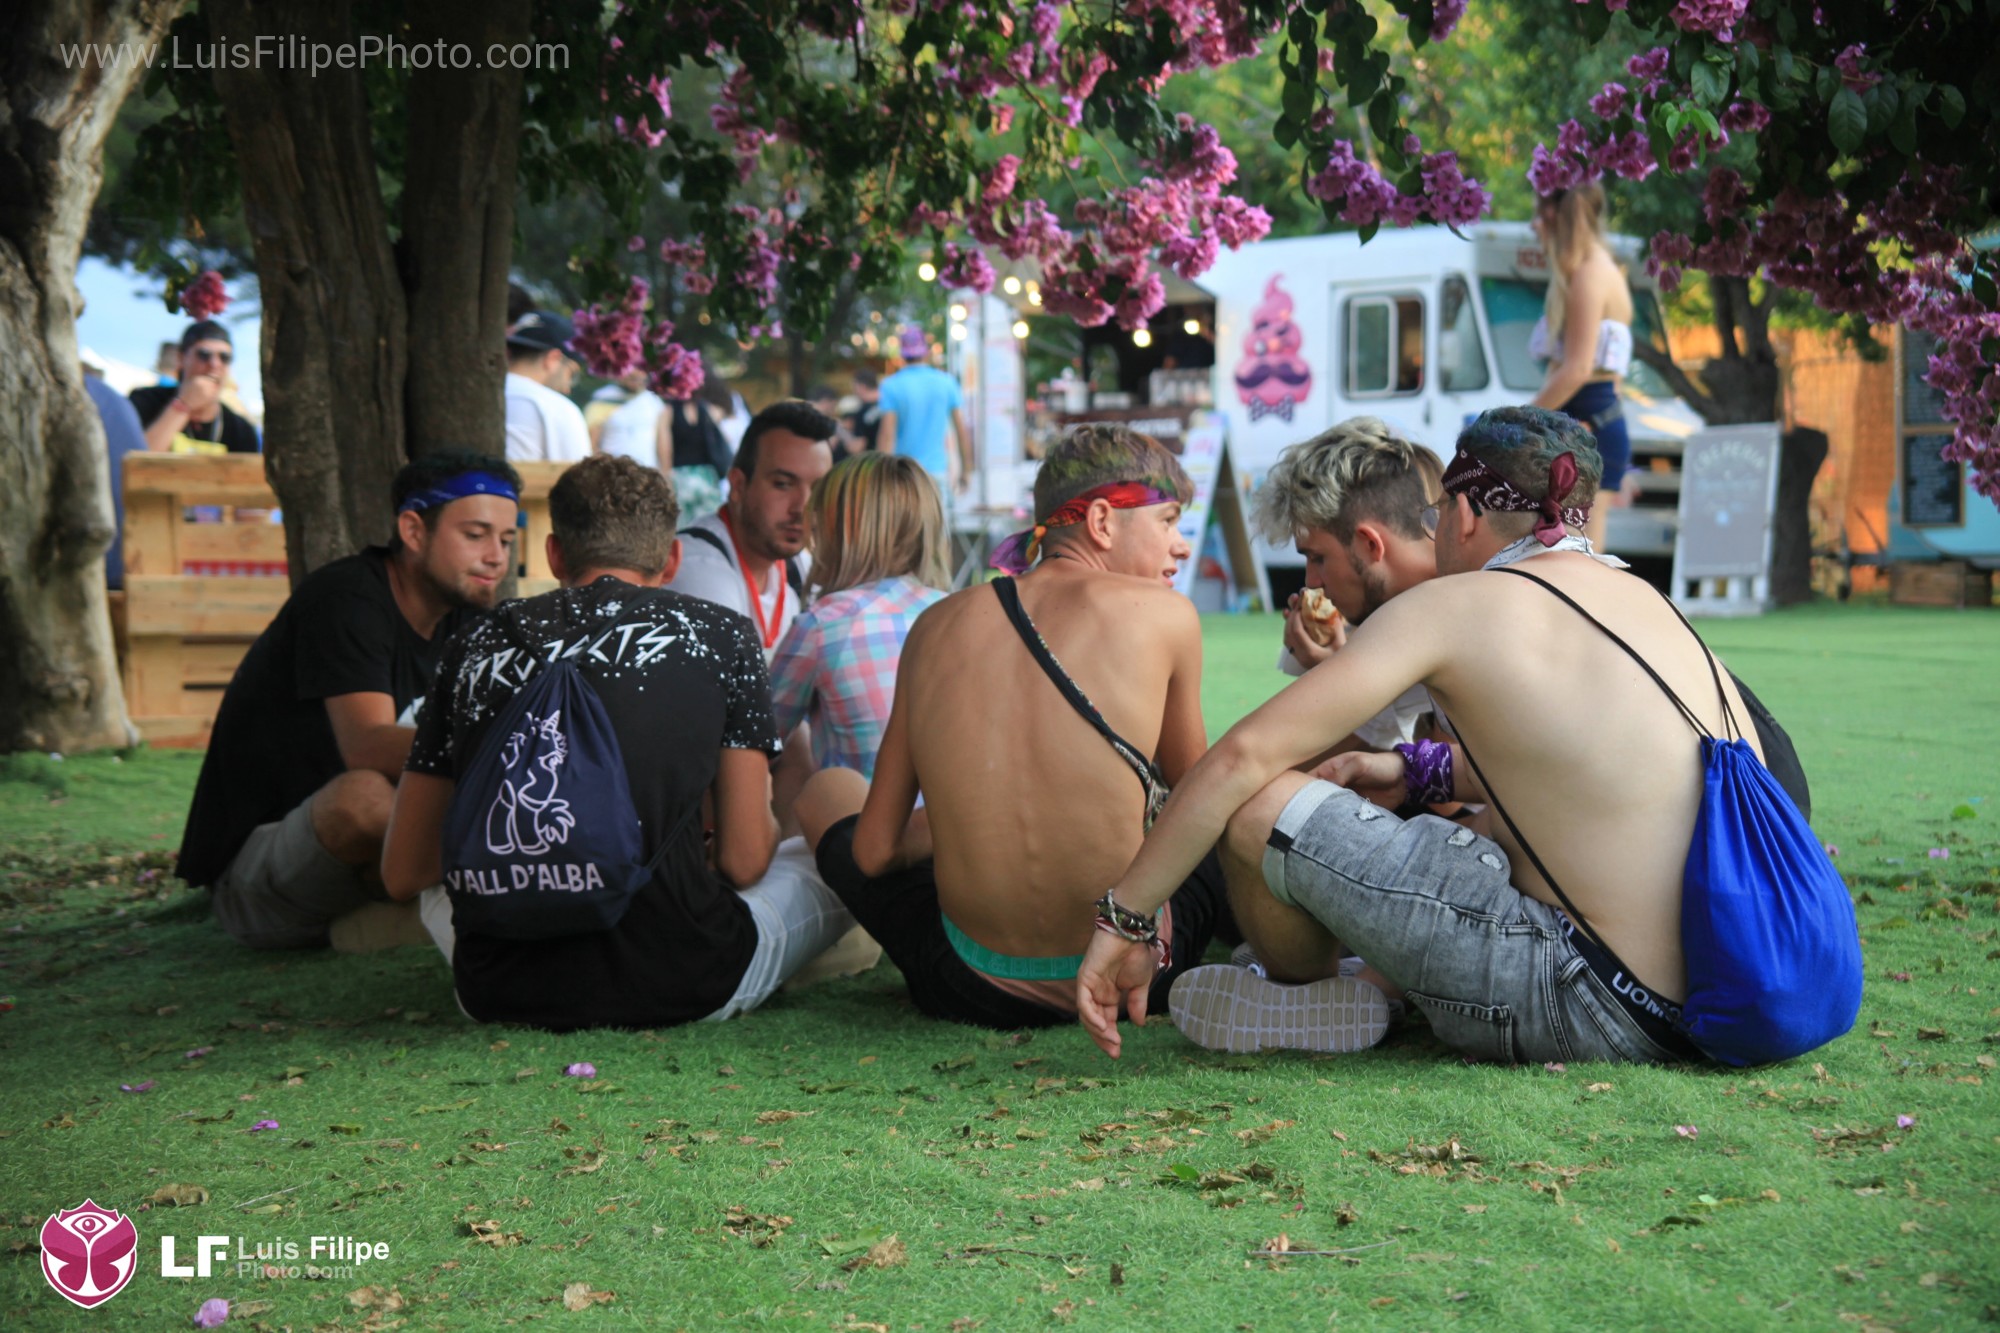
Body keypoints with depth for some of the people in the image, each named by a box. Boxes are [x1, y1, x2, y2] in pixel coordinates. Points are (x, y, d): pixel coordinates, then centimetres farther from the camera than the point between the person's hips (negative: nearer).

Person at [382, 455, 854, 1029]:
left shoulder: (478, 643, 8)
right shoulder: (720, 634, 1)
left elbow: (403, 873, 11)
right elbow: (744, 862, -1)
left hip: (501, 994, 1)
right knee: (825, 878, 27)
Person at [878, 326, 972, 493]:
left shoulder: (891, 386, -4)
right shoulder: (947, 382, 4)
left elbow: (887, 434, -11)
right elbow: (962, 430, 4)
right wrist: (966, 471, 13)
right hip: (938, 470, 2)